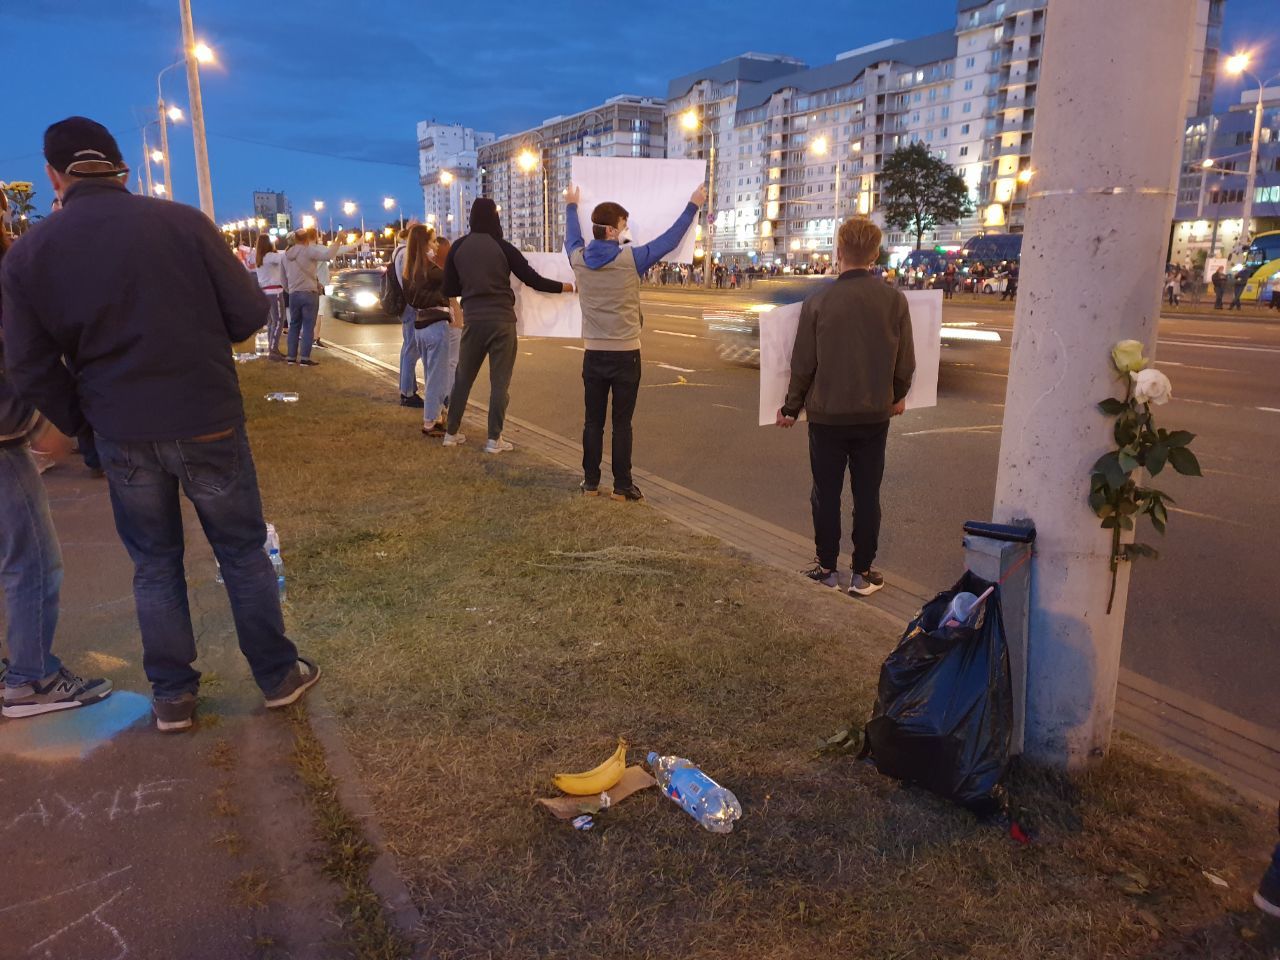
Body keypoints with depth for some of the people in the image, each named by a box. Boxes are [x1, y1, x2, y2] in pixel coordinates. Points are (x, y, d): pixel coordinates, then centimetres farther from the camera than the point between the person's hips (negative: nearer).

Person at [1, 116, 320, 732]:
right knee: (242, 552, 13)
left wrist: (80, 423, 13)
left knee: (154, 562, 17)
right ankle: (278, 676, 24)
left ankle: (172, 697, 26)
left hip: (122, 437, 2)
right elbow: (249, 315, -7)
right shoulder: (183, 222, -10)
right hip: (207, 423, -2)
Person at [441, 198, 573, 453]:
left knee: (463, 377, 15)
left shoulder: (458, 248, 3)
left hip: (473, 319, 3)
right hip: (502, 320, -3)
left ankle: (451, 433, 21)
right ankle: (494, 439, 4)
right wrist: (566, 287, 6)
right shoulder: (502, 247, -4)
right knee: (499, 381, 3)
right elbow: (533, 280, -4)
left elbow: (449, 290, 6)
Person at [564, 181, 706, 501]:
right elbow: (670, 239, -2)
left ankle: (591, 483, 16)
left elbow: (571, 236, 24)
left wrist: (571, 205, 42)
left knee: (593, 421, 10)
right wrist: (693, 205, 11)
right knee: (622, 423, 3)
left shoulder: (578, 258, -1)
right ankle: (622, 486, 9)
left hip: (593, 354, 4)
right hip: (625, 354, -4)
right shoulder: (630, 259, -13)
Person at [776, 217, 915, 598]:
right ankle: (863, 572, 16)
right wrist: (897, 395, 19)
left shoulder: (818, 301, -11)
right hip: (875, 413, 1)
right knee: (867, 495, 10)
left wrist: (791, 408, 7)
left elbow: (802, 365, -6)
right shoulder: (894, 300, -7)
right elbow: (905, 362, 0)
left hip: (827, 413, -1)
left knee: (826, 493, 11)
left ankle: (826, 567, 20)